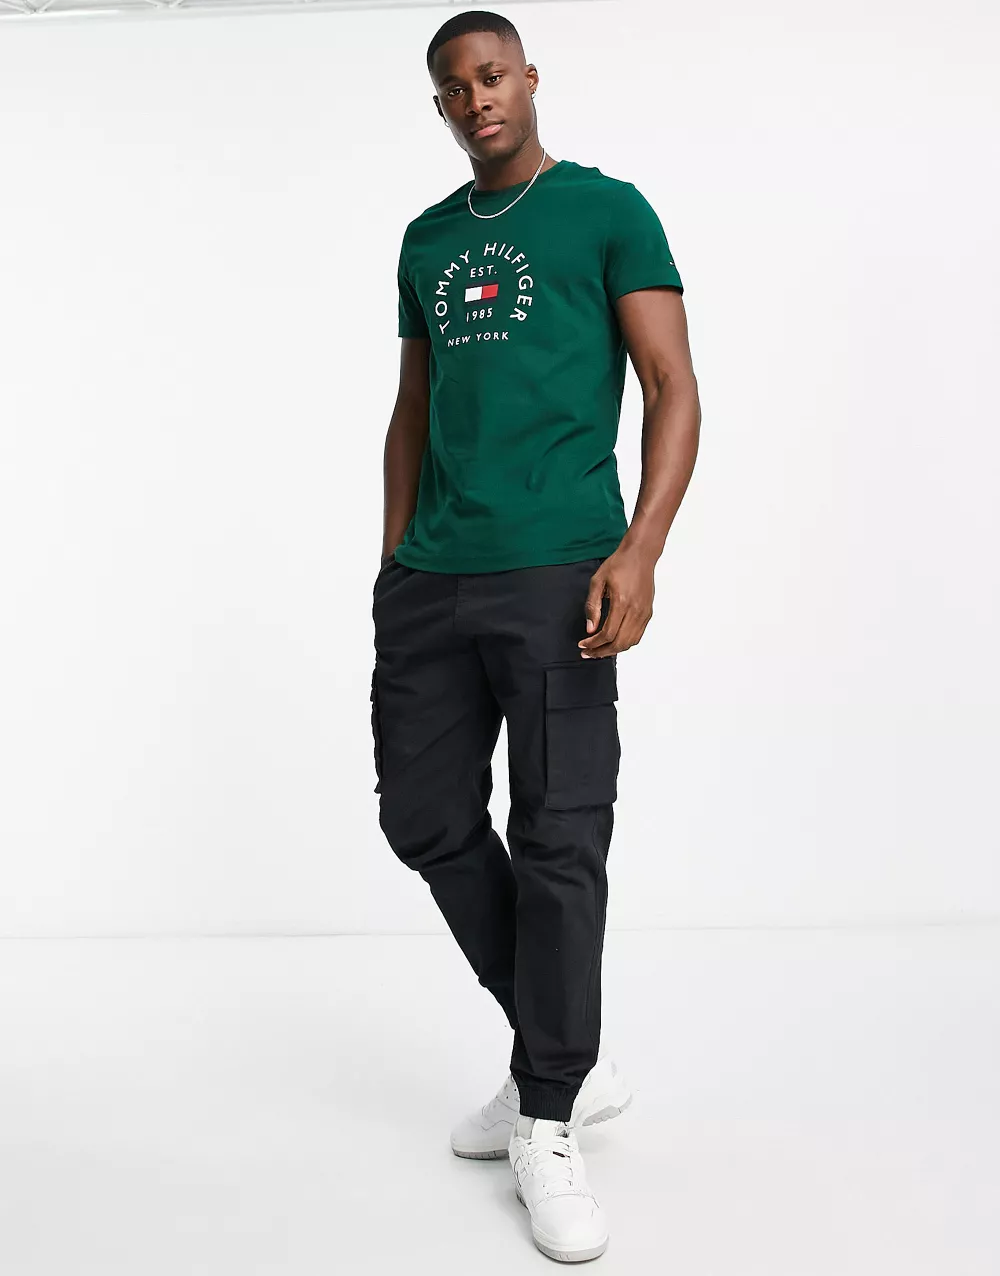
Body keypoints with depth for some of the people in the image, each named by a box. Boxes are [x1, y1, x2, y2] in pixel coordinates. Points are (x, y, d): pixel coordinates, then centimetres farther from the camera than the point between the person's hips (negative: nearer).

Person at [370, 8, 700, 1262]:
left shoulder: (606, 209, 4)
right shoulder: (427, 239, 20)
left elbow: (674, 390, -3)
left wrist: (639, 551, -16)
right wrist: (394, 558, 14)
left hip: (555, 573, -6)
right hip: (429, 582, 6)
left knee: (558, 842, -4)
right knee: (427, 819, 7)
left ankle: (546, 1124, 12)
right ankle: (568, 1058, 24)